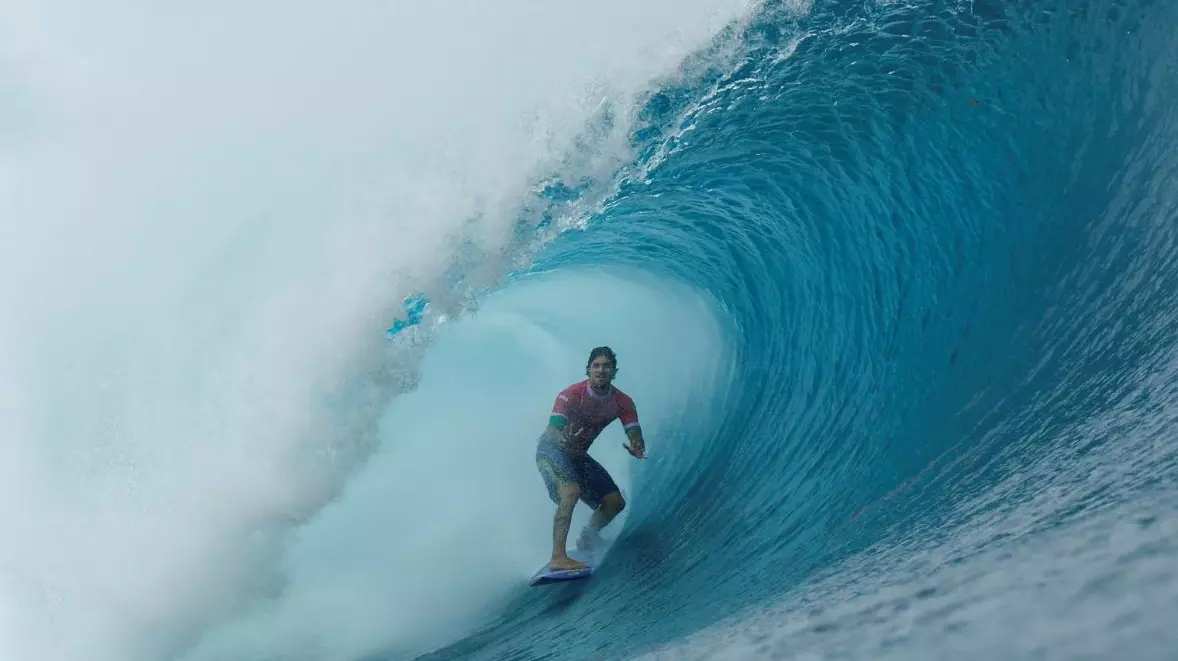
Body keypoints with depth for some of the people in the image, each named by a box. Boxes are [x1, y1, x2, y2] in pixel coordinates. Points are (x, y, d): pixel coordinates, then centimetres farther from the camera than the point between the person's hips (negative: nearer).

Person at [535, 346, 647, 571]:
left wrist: (637, 448, -38)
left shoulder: (622, 402, -9)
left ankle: (587, 538, 32)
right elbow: (553, 431, -30)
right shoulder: (571, 395, -24)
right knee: (571, 492, -33)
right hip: (551, 450, -6)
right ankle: (558, 557, -37)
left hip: (578, 456, 7)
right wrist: (563, 439, -54)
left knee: (615, 502, 4)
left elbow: (635, 436, -14)